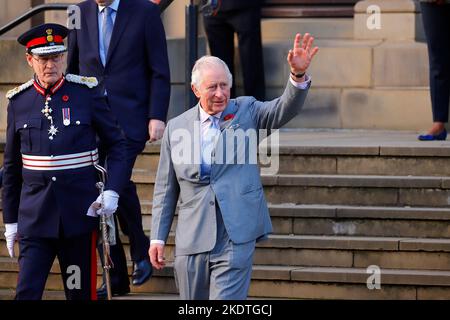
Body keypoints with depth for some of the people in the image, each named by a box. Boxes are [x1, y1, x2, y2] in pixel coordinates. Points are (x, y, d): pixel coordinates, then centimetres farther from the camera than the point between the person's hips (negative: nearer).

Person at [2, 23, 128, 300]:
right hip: (35, 213, 1)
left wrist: (112, 191, -10)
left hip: (80, 213, -1)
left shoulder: (86, 94, -2)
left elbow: (118, 144, 4)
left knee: (81, 292, 7)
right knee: (27, 292, -8)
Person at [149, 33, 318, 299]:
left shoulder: (245, 111, 5)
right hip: (192, 239, 3)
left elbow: (285, 110, -12)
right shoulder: (176, 128, 8)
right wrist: (158, 238, 8)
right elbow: (165, 188, 12)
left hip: (236, 236, -3)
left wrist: (299, 75, -31)